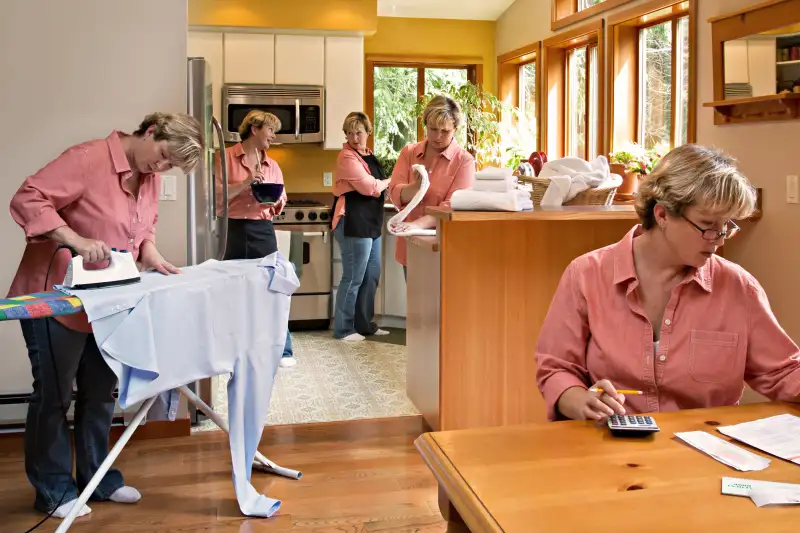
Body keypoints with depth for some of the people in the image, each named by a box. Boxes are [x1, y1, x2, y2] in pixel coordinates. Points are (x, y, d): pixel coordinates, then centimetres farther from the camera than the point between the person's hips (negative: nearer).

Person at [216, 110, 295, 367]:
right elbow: (216, 196, -9)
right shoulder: (227, 157, -2)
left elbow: (281, 202, 17)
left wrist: (273, 201, -5)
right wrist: (245, 183, -18)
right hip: (233, 230, -3)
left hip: (263, 231, 3)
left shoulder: (272, 165, 12)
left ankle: (283, 351, 11)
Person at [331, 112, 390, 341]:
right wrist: (388, 182, 0)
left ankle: (364, 324, 24)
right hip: (353, 223, -9)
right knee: (353, 278, -5)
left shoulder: (368, 155, 17)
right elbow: (369, 187, -16)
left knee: (372, 275, 13)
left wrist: (383, 185, 3)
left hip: (370, 222, 9)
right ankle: (343, 329, 5)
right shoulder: (347, 157, -11)